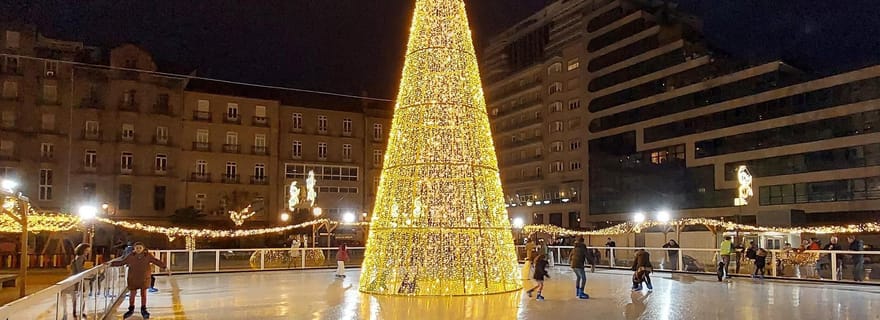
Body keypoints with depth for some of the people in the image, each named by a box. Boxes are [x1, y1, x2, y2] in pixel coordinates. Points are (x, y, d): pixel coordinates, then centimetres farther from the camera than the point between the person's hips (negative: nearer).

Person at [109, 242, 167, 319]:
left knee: (143, 294, 10)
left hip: (144, 279, 0)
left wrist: (165, 267, -16)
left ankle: (143, 310, 26)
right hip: (133, 279, 1)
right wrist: (111, 263, -1)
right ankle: (131, 309, 31)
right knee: (132, 294, 11)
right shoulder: (130, 256, -6)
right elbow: (121, 262, 4)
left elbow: (157, 262, -9)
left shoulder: (148, 256, -8)